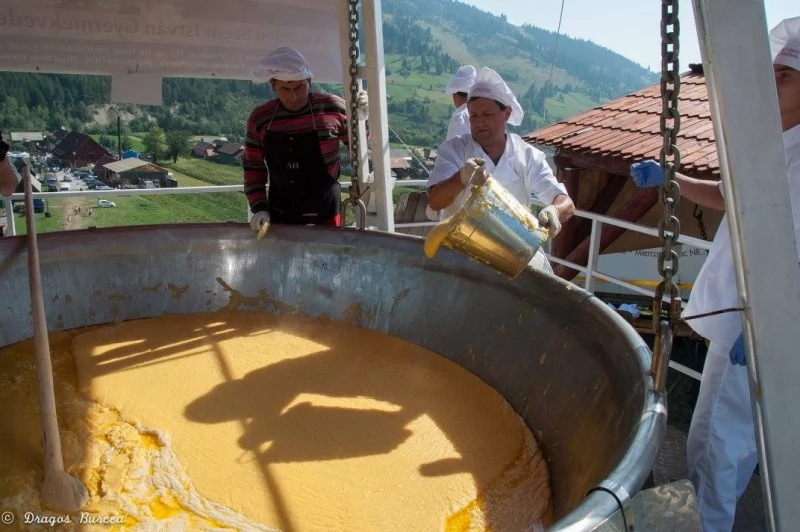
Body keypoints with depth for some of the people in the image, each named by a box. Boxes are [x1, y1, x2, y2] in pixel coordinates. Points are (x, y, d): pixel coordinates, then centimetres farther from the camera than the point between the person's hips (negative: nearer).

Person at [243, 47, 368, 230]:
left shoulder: (332, 107, -9)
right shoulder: (260, 118, -3)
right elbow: (253, 167, 7)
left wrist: (361, 118, -13)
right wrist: (259, 207, -3)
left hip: (325, 216, -2)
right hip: (280, 217, 2)